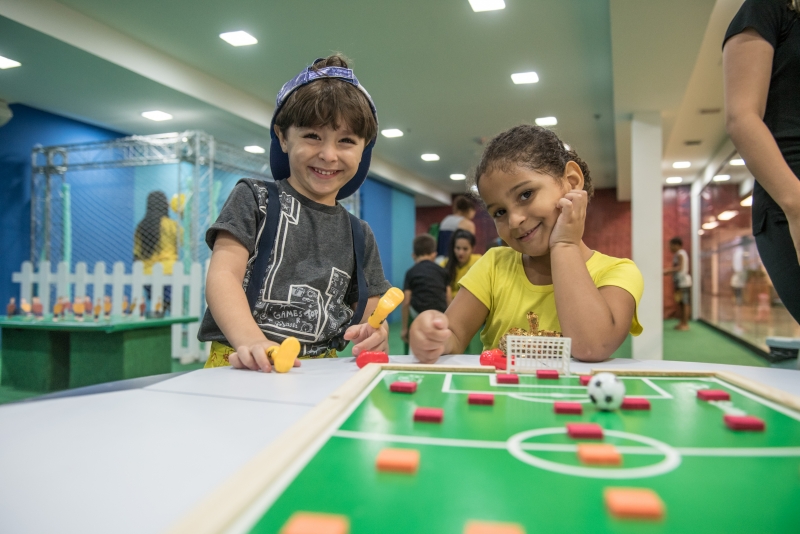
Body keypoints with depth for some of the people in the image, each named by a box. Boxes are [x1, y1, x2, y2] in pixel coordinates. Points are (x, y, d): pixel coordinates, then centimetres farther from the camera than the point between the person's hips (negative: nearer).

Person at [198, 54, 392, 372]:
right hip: (247, 369, -4)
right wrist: (252, 341, -24)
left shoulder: (360, 235, 16)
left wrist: (375, 335, -8)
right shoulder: (254, 199, 6)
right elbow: (223, 275, -6)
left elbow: (372, 314, 16)